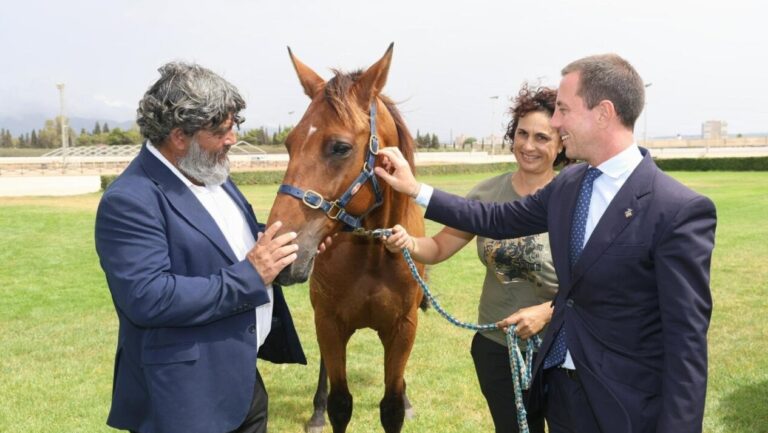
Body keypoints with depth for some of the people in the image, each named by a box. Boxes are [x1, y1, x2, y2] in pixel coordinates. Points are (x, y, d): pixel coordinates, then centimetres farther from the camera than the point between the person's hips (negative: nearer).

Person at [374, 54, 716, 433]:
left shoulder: (681, 211, -21)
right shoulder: (569, 183, 2)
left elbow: (686, 342, -21)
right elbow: (499, 220, 14)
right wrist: (415, 189, 13)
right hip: (558, 387, 7)